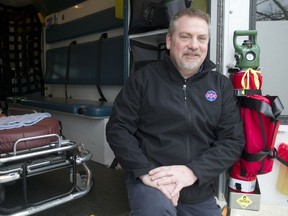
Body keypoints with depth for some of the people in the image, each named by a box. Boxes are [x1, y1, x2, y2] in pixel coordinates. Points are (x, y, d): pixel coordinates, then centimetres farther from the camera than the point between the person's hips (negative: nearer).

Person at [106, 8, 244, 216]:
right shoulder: (143, 78, -2)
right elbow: (117, 128, -4)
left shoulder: (222, 85, 3)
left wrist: (193, 171, -17)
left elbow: (233, 140, -2)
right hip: (151, 181, -3)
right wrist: (145, 171, -18)